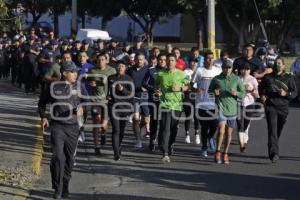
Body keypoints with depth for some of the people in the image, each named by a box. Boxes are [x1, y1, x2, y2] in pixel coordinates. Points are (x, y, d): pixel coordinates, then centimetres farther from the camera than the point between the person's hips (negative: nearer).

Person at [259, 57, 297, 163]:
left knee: (278, 131, 10)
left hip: (283, 107, 1)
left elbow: (294, 92, 3)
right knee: (272, 130, -15)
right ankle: (274, 153, -23)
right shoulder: (267, 77, 9)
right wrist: (262, 95, 5)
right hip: (270, 107, -1)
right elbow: (261, 88, 25)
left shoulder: (289, 78, 6)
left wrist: (286, 94, -16)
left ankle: (272, 152, 29)